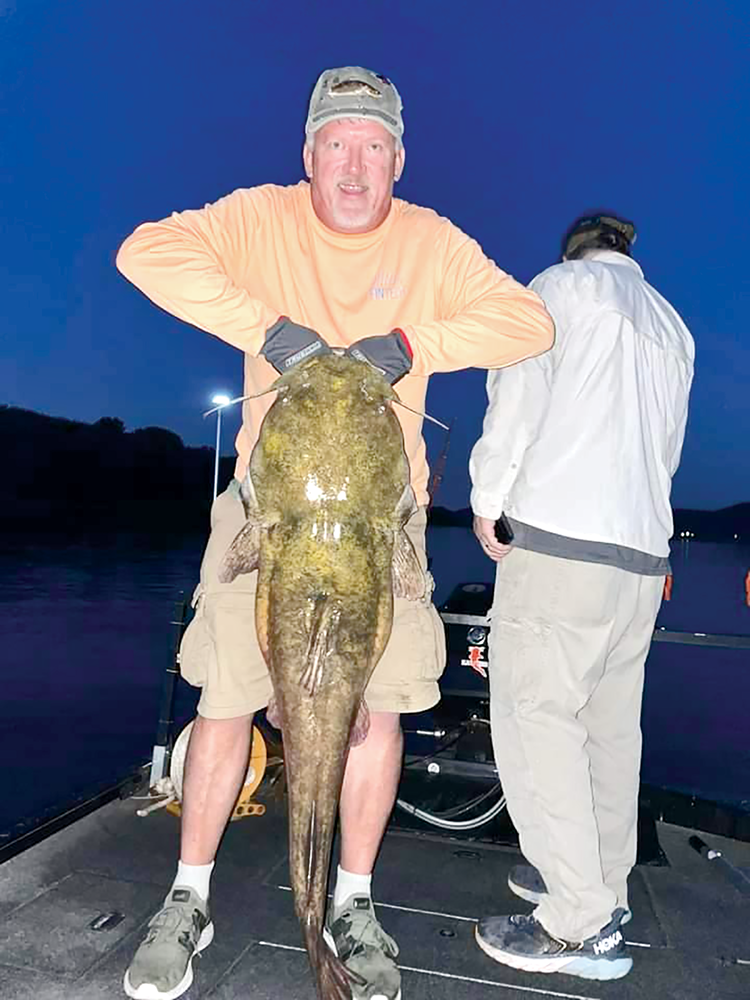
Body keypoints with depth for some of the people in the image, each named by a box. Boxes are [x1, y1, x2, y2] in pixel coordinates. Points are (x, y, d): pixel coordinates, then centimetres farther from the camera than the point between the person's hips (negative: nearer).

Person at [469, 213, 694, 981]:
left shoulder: (561, 286, 6)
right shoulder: (672, 326, 23)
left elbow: (518, 398, -7)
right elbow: (668, 449, 21)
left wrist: (487, 501, -1)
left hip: (559, 537, -7)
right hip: (644, 550, 7)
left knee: (535, 717, -3)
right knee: (611, 724, 13)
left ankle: (578, 926, 1)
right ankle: (604, 890, 23)